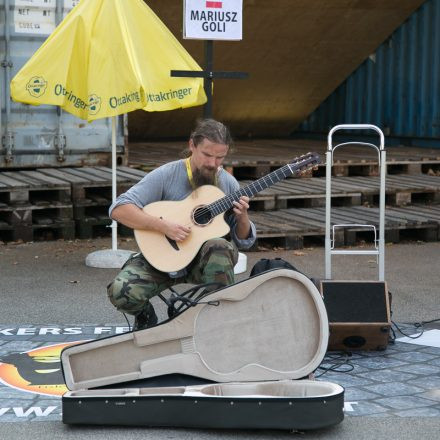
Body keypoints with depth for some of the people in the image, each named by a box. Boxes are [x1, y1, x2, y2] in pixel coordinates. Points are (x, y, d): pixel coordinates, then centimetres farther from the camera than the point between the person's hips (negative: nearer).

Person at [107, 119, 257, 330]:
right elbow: (118, 210, -18)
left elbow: (244, 241, 8)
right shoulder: (166, 175, -9)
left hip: (205, 261, 2)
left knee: (219, 247, -34)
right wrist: (163, 226, -29)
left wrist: (242, 217, -15)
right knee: (120, 291, -28)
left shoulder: (228, 184, 1)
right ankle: (145, 315, 8)